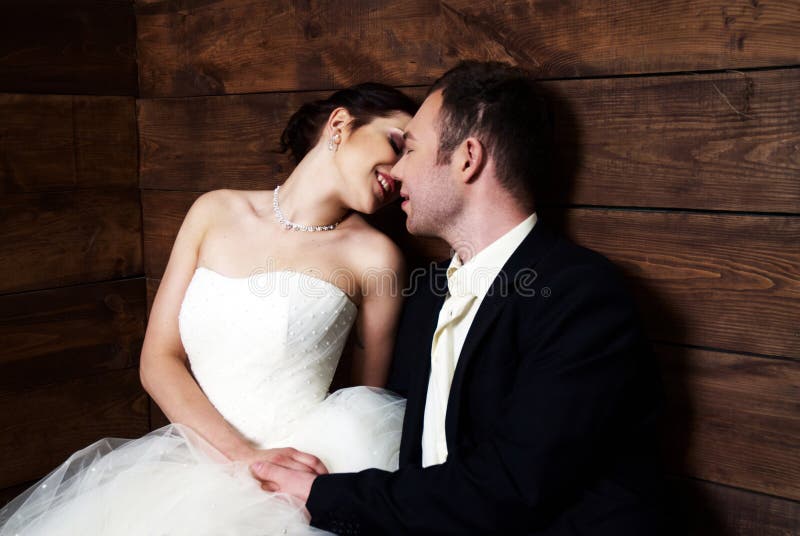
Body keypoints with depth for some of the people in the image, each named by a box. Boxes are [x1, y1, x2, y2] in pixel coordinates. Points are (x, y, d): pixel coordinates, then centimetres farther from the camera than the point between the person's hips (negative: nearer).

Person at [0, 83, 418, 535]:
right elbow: (158, 361, 3)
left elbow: (370, 405, 7)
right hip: (186, 463, 3)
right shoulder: (216, 212, 5)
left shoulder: (374, 255, -2)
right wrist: (244, 457, -11)